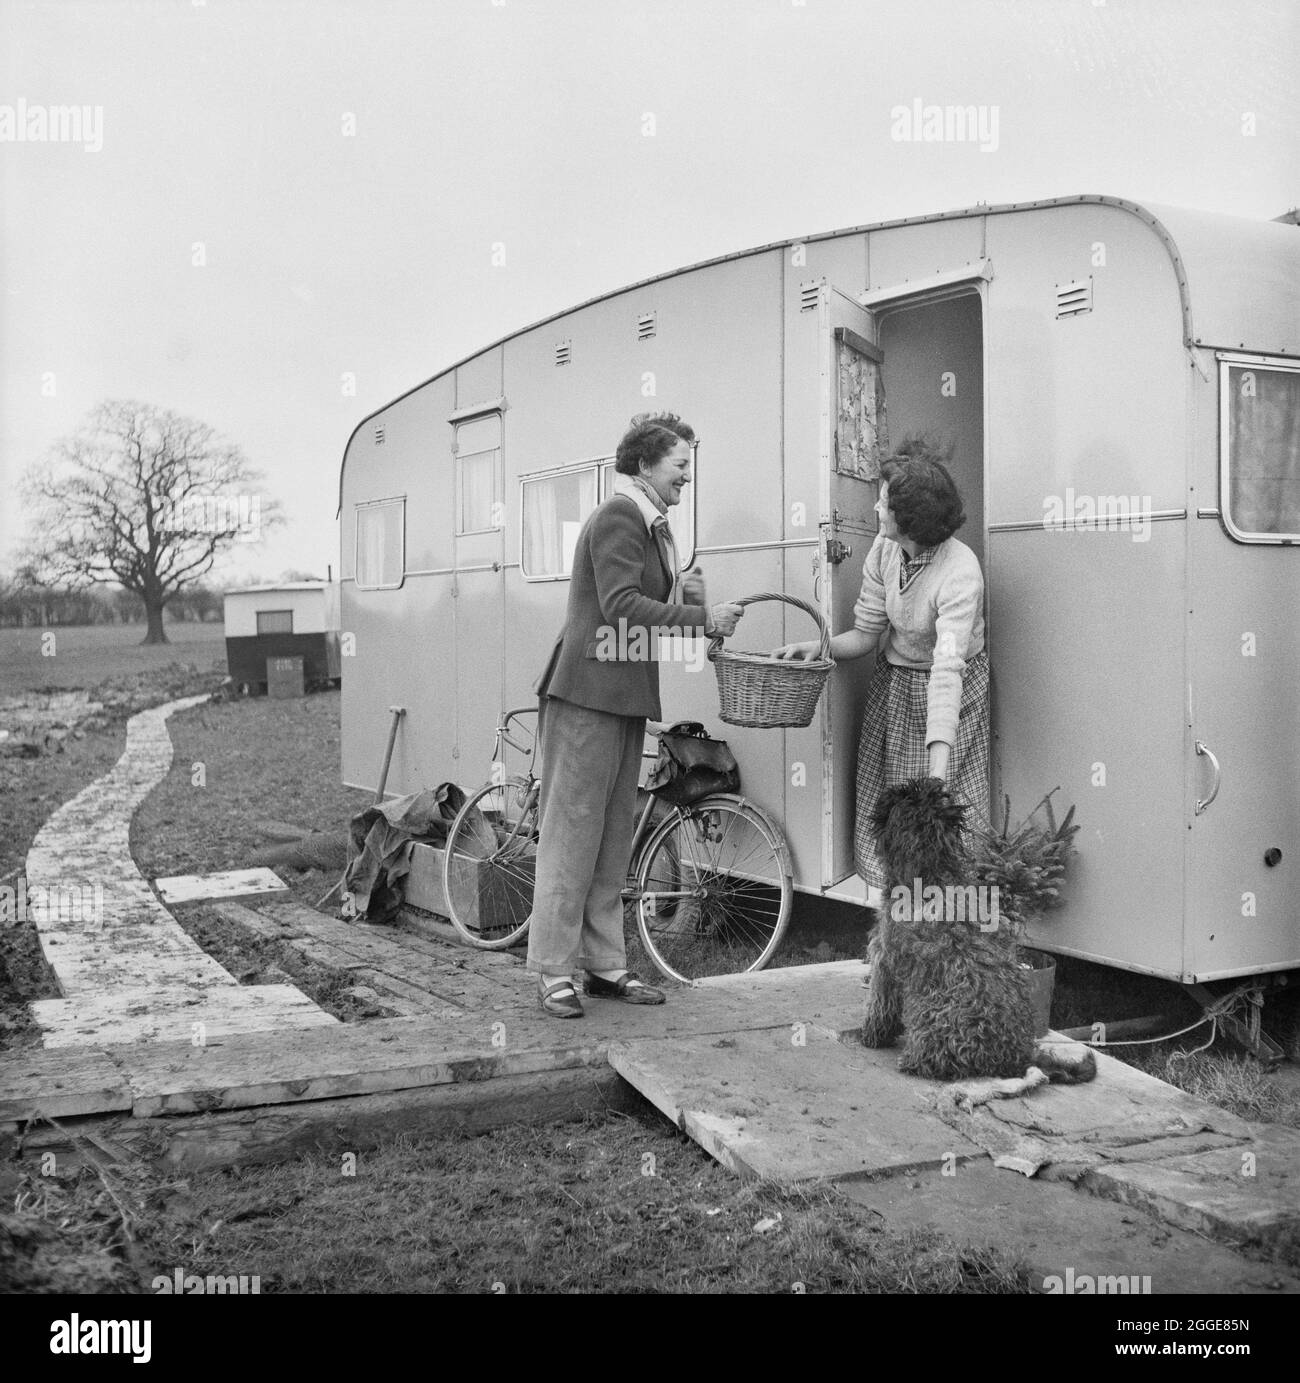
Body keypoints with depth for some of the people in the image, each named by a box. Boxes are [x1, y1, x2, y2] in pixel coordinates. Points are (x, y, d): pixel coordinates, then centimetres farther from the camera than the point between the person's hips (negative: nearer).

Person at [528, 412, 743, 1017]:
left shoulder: (653, 525, 18)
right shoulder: (616, 517, -13)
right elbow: (622, 608, -22)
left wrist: (687, 596, 1)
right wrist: (702, 618, -19)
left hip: (627, 695, 10)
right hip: (587, 693, -10)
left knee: (614, 836, 12)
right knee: (573, 828, -5)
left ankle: (605, 964, 19)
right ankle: (554, 972, 1)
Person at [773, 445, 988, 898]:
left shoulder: (960, 573, -29)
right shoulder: (884, 550, -9)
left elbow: (947, 669, -38)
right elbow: (866, 634, -1)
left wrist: (937, 771, -45)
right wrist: (816, 648, -21)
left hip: (950, 692, -5)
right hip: (893, 684, 5)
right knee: (882, 798, 5)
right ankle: (883, 889, 17)